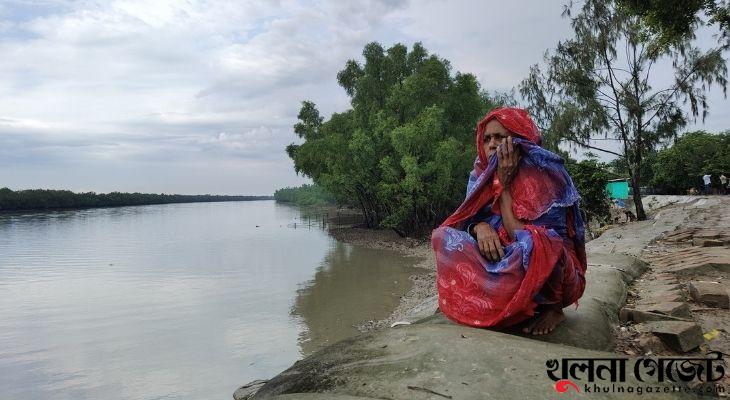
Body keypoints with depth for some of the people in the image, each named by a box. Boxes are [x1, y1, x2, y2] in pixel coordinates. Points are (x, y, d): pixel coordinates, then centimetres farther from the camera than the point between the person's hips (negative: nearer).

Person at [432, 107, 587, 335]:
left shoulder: (544, 176, -17)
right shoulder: (482, 177, -1)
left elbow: (520, 236, -22)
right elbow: (471, 220, -2)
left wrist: (505, 184, -20)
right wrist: (480, 227, -25)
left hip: (553, 275, -5)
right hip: (506, 268, 5)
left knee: (531, 243, -39)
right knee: (443, 236, -11)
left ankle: (552, 307, -8)